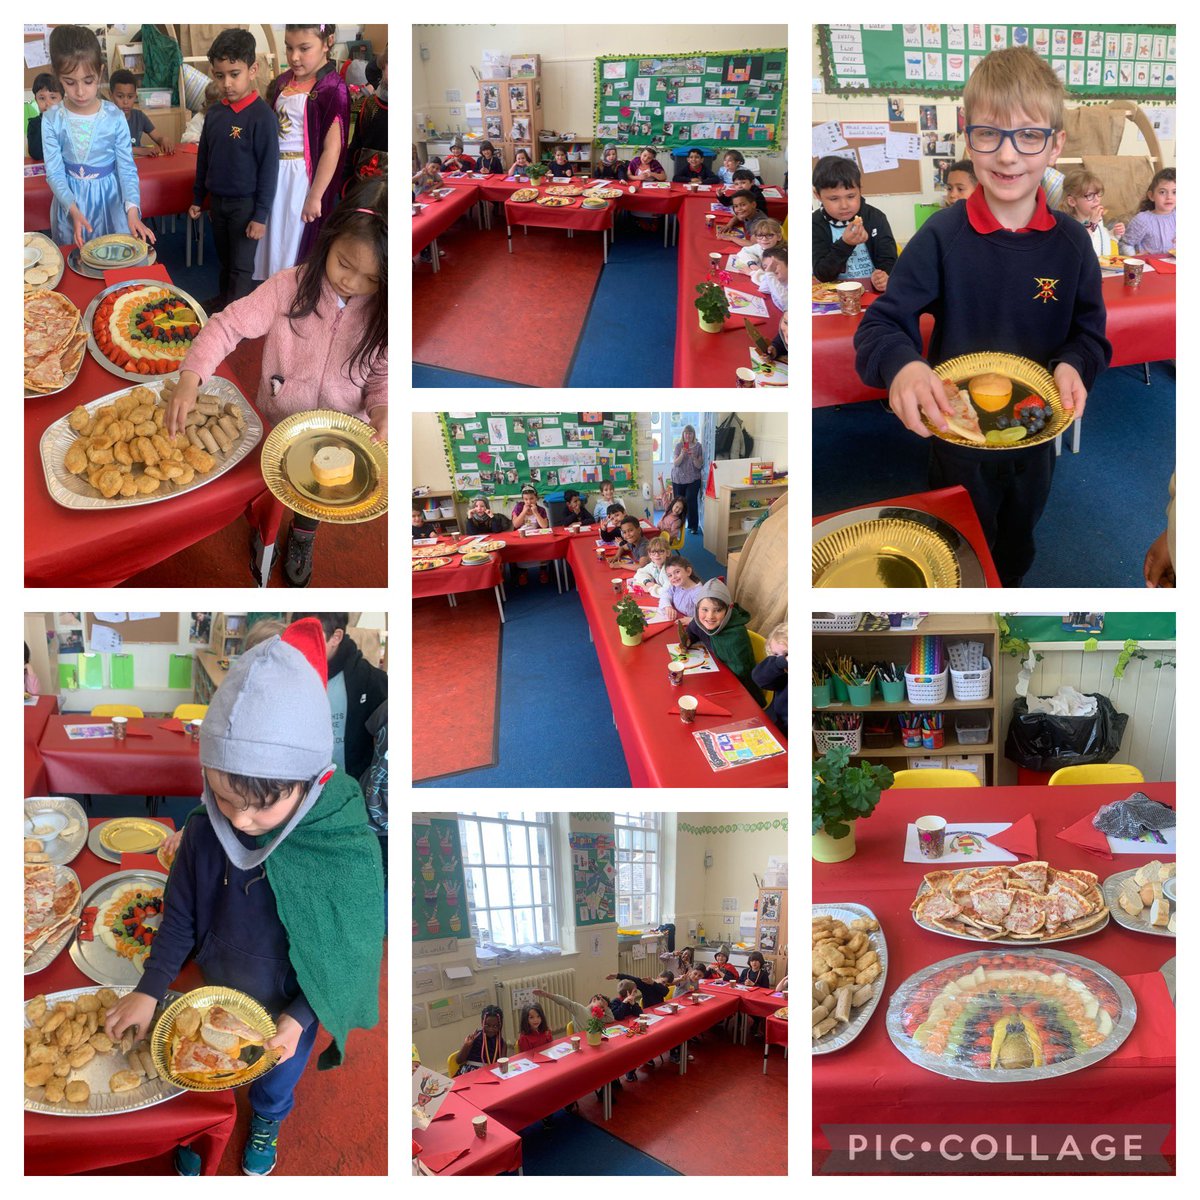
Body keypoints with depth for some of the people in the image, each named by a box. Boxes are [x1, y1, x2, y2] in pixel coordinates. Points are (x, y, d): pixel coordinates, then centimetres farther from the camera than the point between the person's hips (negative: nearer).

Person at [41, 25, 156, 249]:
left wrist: (132, 209, -23)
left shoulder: (114, 117, -9)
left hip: (110, 196, 0)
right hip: (71, 200, 0)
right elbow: (54, 172, -8)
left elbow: (127, 168, -8)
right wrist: (74, 210, -24)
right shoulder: (52, 120, -8)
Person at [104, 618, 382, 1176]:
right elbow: (179, 917, -8)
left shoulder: (349, 851, -33)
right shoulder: (204, 832, -24)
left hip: (289, 1007, -1)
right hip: (214, 994, 1)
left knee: (276, 1079, 28)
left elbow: (347, 951, -19)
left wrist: (298, 1018, -21)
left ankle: (266, 1125, 60)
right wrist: (149, 991, -13)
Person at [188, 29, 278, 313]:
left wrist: (261, 215, -15)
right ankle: (223, 303, 36)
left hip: (245, 204, -6)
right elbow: (203, 159, 13)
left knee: (241, 268, 2)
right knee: (225, 260, 21)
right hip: (217, 201, 6)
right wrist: (197, 198, 15)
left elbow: (269, 168, -15)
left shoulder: (262, 116, -16)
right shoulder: (214, 114, 2)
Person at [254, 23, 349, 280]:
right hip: (273, 172, 7)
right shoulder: (283, 81, 6)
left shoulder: (331, 89, -15)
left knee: (293, 249, 5)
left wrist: (315, 196, -15)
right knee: (268, 243, 16)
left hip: (301, 178, -7)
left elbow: (332, 149, -16)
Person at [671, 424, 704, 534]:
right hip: (678, 479, 2)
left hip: (693, 479, -1)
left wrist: (694, 457, -22)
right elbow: (675, 463, -5)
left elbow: (699, 466, -4)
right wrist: (682, 455, -22)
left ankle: (693, 526, -5)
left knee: (691, 501, -12)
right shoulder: (678, 446, 1)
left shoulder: (698, 446, -2)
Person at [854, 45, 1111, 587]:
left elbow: (1090, 333, -1)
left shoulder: (1070, 241, -10)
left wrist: (1074, 366, -24)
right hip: (957, 435, -3)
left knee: (1017, 542, 28)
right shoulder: (942, 236, -18)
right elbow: (881, 325, -20)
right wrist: (901, 365, -42)